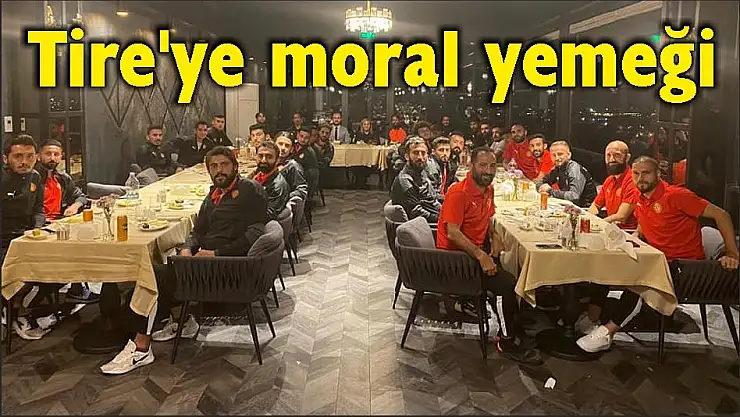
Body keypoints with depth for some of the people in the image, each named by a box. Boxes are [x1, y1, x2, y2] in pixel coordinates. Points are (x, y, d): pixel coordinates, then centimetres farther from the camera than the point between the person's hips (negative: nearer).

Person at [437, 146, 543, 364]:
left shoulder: (488, 189, 7)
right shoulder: (459, 193, -20)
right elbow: (452, 233, -26)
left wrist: (494, 237, 2)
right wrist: (480, 255, -31)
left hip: (479, 248, 9)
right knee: (506, 284, -20)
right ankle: (508, 342, -1)